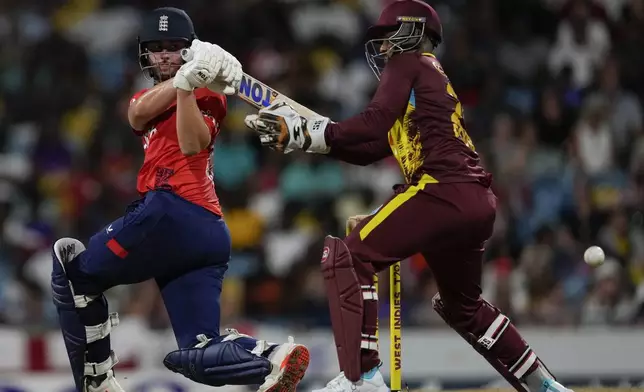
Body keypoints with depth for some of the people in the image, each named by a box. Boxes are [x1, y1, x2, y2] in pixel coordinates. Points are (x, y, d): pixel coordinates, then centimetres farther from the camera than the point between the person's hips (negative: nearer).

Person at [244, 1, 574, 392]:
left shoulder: (409, 64, 7)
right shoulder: (433, 81, 31)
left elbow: (375, 124, -11)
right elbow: (368, 151, 27)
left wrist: (314, 132, -3)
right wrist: (304, 133, 21)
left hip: (444, 190, -9)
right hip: (478, 202, 9)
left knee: (347, 257, -9)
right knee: (462, 304, 28)